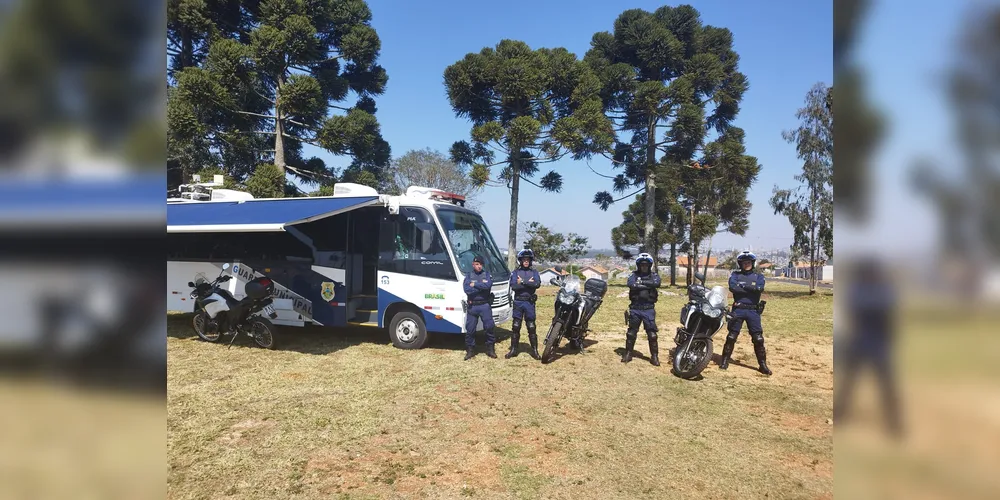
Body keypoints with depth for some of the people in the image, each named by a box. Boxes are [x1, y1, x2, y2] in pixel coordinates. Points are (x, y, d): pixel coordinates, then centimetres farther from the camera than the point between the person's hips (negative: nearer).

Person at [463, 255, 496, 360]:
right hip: (472, 306, 1)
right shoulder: (469, 275, 5)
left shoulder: (487, 274, 5)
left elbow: (488, 285, -16)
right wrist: (482, 286, -11)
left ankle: (490, 349, 12)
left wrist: (474, 285, -13)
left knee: (489, 327, -1)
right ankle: (469, 350, 15)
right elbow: (467, 290, -11)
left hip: (485, 305, -1)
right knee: (470, 329, 4)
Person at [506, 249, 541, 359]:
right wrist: (528, 283, -12)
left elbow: (537, 284, -12)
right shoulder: (515, 273, 6)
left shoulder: (534, 272, 8)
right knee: (515, 326, 4)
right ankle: (513, 349, 11)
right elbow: (513, 286, -10)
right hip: (518, 302, 0)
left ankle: (534, 350, 8)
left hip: (529, 302, 0)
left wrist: (522, 282, -12)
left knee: (531, 327, 2)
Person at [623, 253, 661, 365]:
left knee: (652, 333, -1)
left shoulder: (654, 276, 7)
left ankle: (654, 356, 9)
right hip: (635, 308, 1)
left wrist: (641, 282, -13)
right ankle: (628, 353, 20)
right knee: (631, 332, 9)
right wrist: (648, 285, -14)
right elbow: (631, 284, -18)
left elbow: (656, 283, -17)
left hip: (649, 308, -1)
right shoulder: (633, 275, 5)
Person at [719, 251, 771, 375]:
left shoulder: (759, 276, 9)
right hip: (738, 309, 0)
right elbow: (732, 287, -14)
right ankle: (725, 361, 13)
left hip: (753, 310, 1)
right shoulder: (735, 275, 7)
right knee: (731, 337, 3)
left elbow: (760, 288, -13)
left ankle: (763, 364, 9)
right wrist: (751, 289, -12)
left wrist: (743, 286, -11)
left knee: (758, 339, 0)